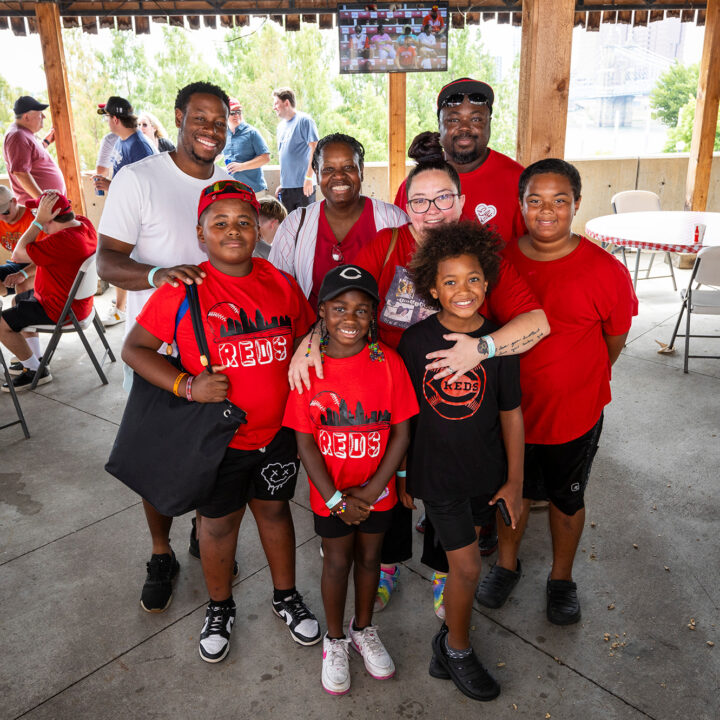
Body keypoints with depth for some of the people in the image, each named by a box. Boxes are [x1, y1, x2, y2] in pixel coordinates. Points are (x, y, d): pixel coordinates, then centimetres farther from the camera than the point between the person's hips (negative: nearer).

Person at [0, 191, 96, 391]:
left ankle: (36, 371, 10)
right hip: (76, 298, 10)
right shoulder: (83, 223, -4)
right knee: (18, 300, 29)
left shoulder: (61, 241, -34)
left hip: (61, 310, -10)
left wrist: (38, 221, -24)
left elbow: (17, 255, -24)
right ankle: (35, 358, 35)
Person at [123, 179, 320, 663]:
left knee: (275, 510, 20)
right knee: (218, 521, 16)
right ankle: (220, 607, 42)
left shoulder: (282, 284, -2)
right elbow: (134, 349, -9)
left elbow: (307, 338, 12)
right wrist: (187, 386, -22)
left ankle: (287, 596, 43)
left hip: (278, 431, 3)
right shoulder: (183, 291, -13)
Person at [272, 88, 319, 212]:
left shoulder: (304, 120, -6)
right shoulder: (281, 125, 17)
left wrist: (309, 177, -20)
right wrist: (282, 184, 19)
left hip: (303, 186, -7)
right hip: (286, 187, 7)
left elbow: (315, 148, -14)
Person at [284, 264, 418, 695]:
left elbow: (402, 433, -9)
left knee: (369, 558, 20)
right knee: (337, 562, 16)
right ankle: (335, 638, 41)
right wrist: (335, 499, -12)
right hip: (329, 493, -1)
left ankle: (364, 629, 46)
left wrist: (371, 491, -13)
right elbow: (305, 441, -10)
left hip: (377, 490, 1)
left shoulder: (388, 362, -14)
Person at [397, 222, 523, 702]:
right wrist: (400, 476, 2)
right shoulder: (416, 340, -11)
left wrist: (515, 481, 3)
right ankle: (459, 650, 28)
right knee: (467, 566, 2)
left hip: (486, 471, 2)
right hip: (436, 472, -2)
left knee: (461, 557, 16)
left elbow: (511, 414, 0)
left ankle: (448, 640, 40)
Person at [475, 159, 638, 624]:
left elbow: (616, 339, 0)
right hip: (510, 406, 2)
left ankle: (562, 578, 43)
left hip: (575, 410, -1)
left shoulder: (606, 271, -16)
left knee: (567, 498, 18)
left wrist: (581, 377, 9)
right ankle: (507, 563, 46)